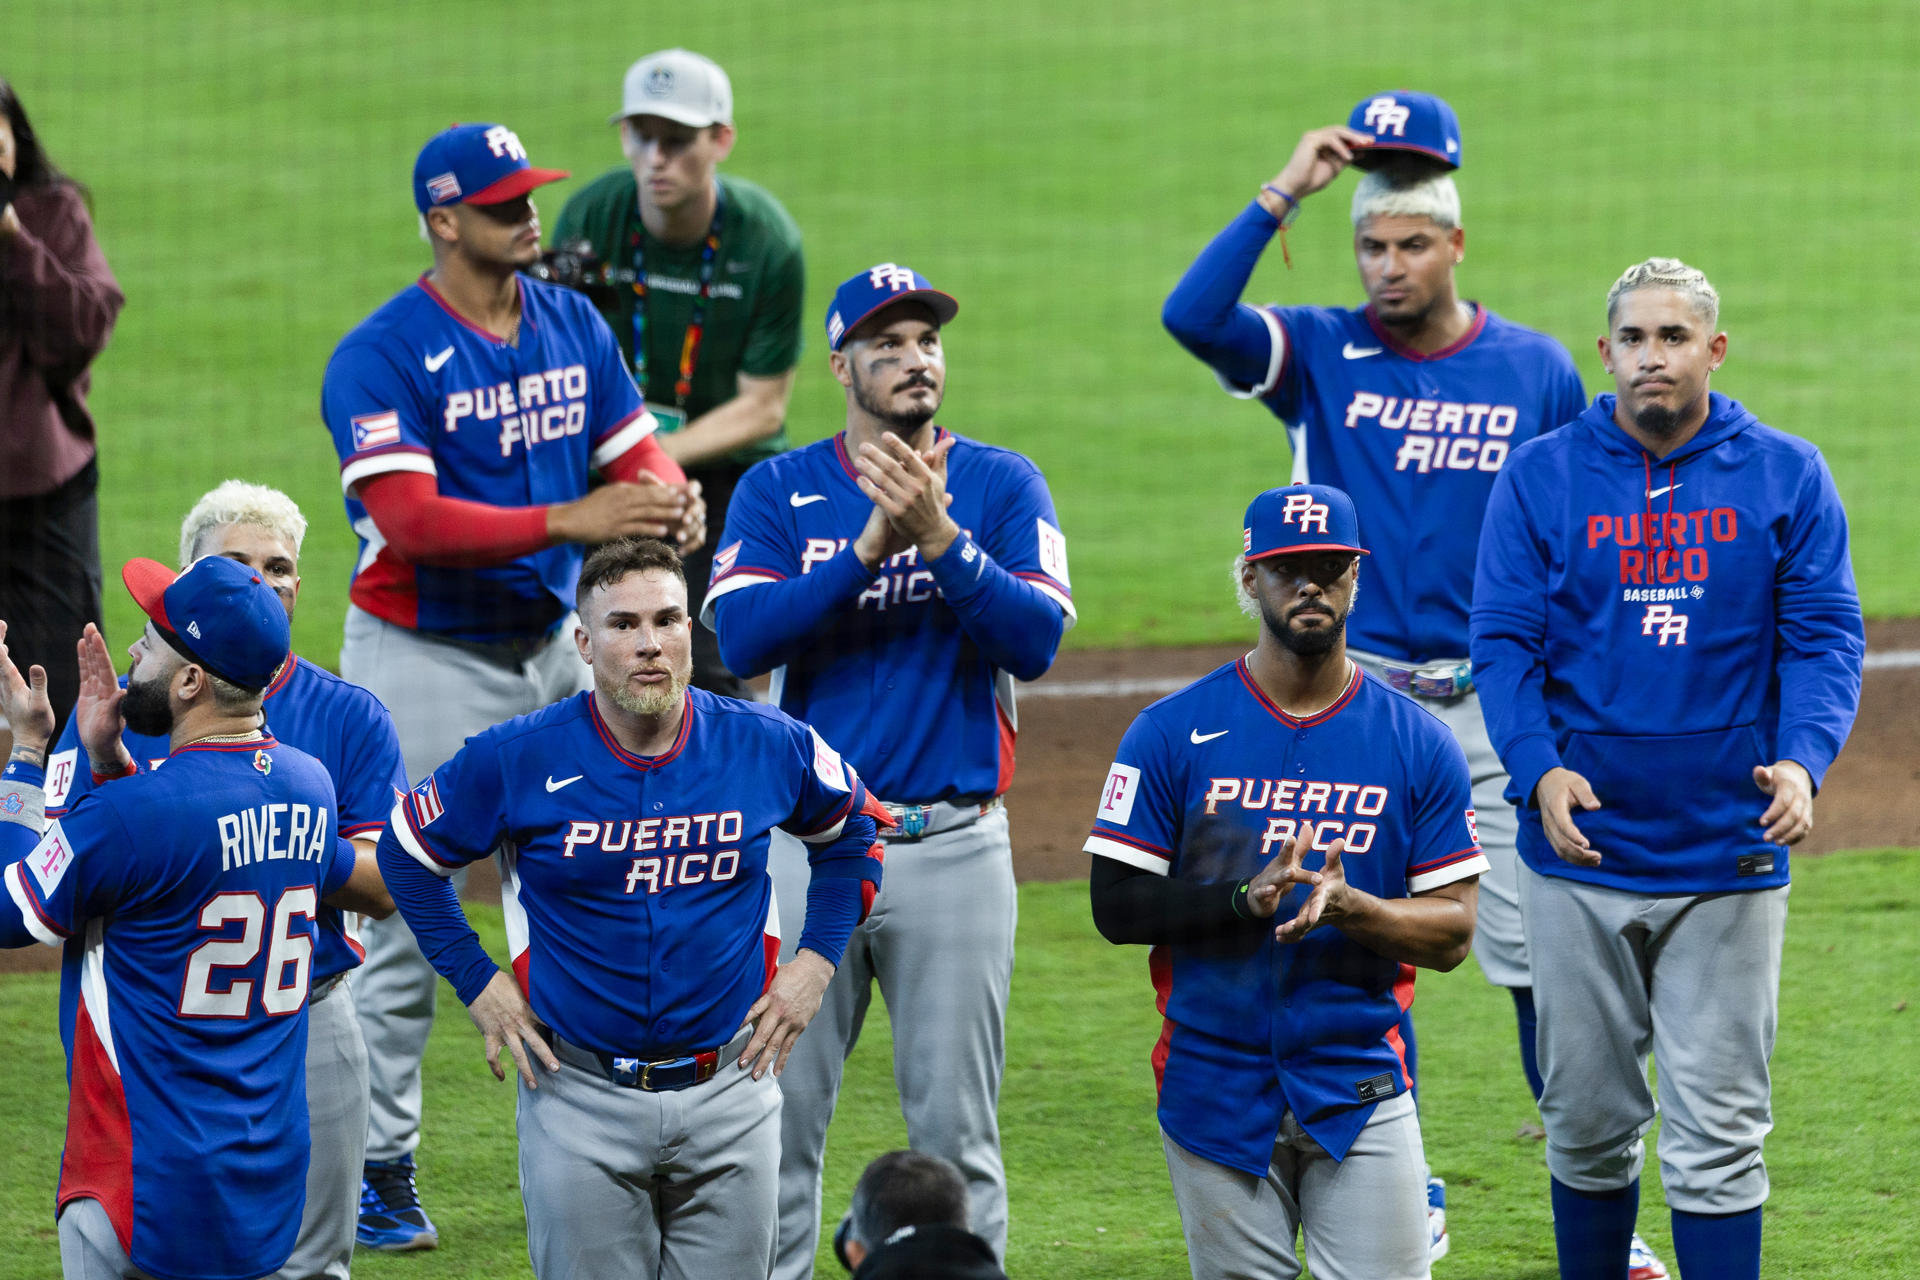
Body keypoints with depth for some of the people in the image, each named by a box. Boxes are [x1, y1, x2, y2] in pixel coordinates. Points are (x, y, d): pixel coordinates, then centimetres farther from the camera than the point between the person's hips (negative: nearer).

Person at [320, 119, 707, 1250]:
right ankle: (378, 1170, 4)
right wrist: (567, 522, -32)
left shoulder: (573, 326, 6)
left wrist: (670, 492, -19)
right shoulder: (382, 355, -15)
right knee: (403, 921, -4)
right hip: (422, 659, -6)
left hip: (549, 648, 6)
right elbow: (410, 519, -24)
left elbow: (632, 445, 7)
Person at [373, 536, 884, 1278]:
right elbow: (408, 850, 7)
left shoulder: (767, 746, -3)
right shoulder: (519, 759, -9)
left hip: (729, 1089, 2)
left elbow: (850, 834, 17)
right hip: (581, 1098, -2)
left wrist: (815, 962, 8)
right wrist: (475, 983, 2)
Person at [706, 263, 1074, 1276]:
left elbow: (1037, 640, -9)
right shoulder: (779, 490, 6)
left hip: (954, 842, 0)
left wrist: (942, 538, -21)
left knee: (954, 1126, 2)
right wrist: (869, 547, -19)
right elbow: (741, 637, -10)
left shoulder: (1002, 485, 5)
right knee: (777, 1117, 1)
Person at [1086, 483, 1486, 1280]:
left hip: (1363, 1090, 0)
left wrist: (1349, 907, -17)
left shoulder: (1418, 744, 4)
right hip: (1218, 1087, 0)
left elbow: (1453, 931, 1)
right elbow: (1115, 905, -2)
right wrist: (1244, 899, -17)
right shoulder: (1172, 733, 1)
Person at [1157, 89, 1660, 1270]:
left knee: (1538, 951, -3)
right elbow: (1191, 317, -18)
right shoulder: (1321, 355, 0)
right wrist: (1286, 195, -19)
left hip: (1498, 701, -1)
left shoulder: (1538, 372, 1)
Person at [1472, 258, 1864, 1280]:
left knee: (1718, 1134, -1)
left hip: (1729, 856, -1)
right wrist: (1537, 767, -19)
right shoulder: (1540, 478, 2)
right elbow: (1503, 641, -2)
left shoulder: (1785, 477, 2)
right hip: (1582, 852, 1)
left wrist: (1803, 760, -20)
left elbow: (1825, 639, -1)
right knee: (1588, 1122, 9)